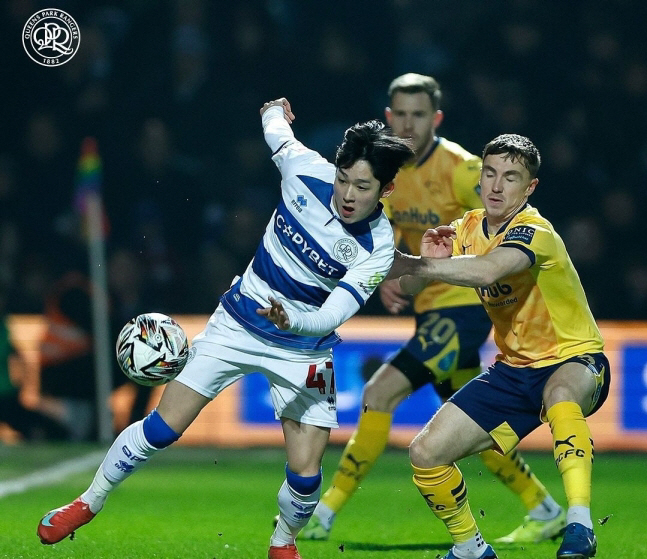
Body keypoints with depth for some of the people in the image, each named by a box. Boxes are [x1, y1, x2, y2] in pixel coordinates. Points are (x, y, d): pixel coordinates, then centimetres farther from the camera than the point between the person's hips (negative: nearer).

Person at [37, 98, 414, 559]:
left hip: (304, 352, -1)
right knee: (163, 427, -3)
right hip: (237, 323, 2)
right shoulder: (307, 170, -18)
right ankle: (89, 504, 18)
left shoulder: (378, 249, -22)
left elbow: (333, 313, -30)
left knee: (305, 473, -10)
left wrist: (293, 321, -50)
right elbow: (277, 135, 6)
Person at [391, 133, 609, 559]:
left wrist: (409, 264, -42)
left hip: (574, 361, -7)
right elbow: (409, 287, 0)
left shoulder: (534, 233, -22)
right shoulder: (468, 230, 1)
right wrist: (428, 260, -21)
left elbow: (486, 270, -43)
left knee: (560, 393, -44)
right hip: (514, 368, 7)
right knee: (426, 454, -3)